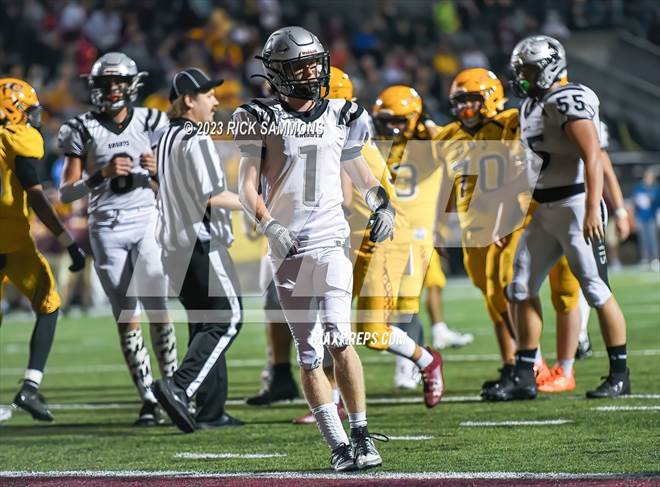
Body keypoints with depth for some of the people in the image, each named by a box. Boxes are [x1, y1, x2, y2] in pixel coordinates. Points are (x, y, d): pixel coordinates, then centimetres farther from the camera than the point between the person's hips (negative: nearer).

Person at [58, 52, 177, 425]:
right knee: (126, 317, -1)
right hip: (107, 227, 0)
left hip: (147, 221, 0)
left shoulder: (151, 123, 5)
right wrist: (103, 174, -15)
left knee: (157, 307, -9)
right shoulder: (83, 130, 3)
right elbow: (66, 192, 0)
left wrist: (156, 172, -11)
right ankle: (149, 399, 2)